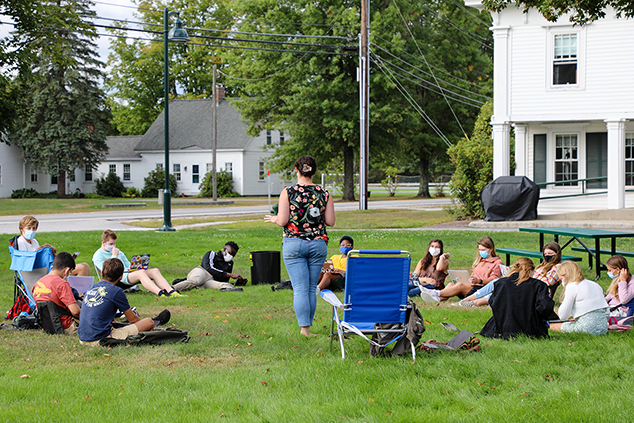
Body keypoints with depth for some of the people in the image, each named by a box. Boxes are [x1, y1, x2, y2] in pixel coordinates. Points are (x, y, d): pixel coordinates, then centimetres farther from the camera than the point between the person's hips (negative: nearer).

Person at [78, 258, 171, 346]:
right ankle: (157, 321, 37)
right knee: (149, 322, 5)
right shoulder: (116, 291, -8)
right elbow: (132, 319, 5)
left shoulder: (91, 288, 11)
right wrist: (144, 323, 26)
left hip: (82, 340, 7)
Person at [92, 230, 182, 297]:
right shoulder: (98, 256, 5)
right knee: (141, 273, -36)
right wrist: (114, 256, -8)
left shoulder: (118, 252, 29)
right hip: (117, 279, -8)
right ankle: (160, 293, -54)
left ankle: (170, 291, -35)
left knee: (155, 271, -16)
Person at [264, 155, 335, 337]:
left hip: (294, 243, -2)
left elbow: (283, 221, -9)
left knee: (300, 288, -3)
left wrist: (274, 219, 12)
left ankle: (304, 328, -11)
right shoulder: (324, 194, 2)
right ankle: (307, 325, 16)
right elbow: (330, 221, 2)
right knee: (311, 288, 11)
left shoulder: (287, 192, -5)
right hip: (318, 243, 2)